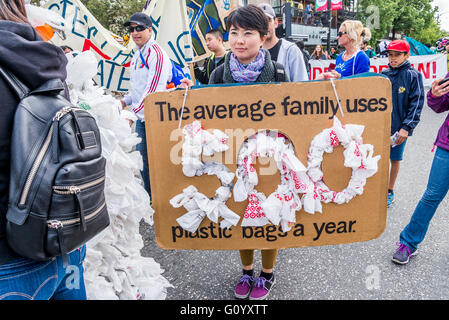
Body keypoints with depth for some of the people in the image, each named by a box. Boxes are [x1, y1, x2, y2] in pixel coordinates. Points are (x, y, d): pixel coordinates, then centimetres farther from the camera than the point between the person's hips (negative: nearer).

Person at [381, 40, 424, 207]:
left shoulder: (413, 75, -5)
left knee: (394, 160, 10)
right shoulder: (384, 74, 5)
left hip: (399, 128, -3)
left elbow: (416, 104, -8)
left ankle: (390, 192, 25)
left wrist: (406, 127, -14)